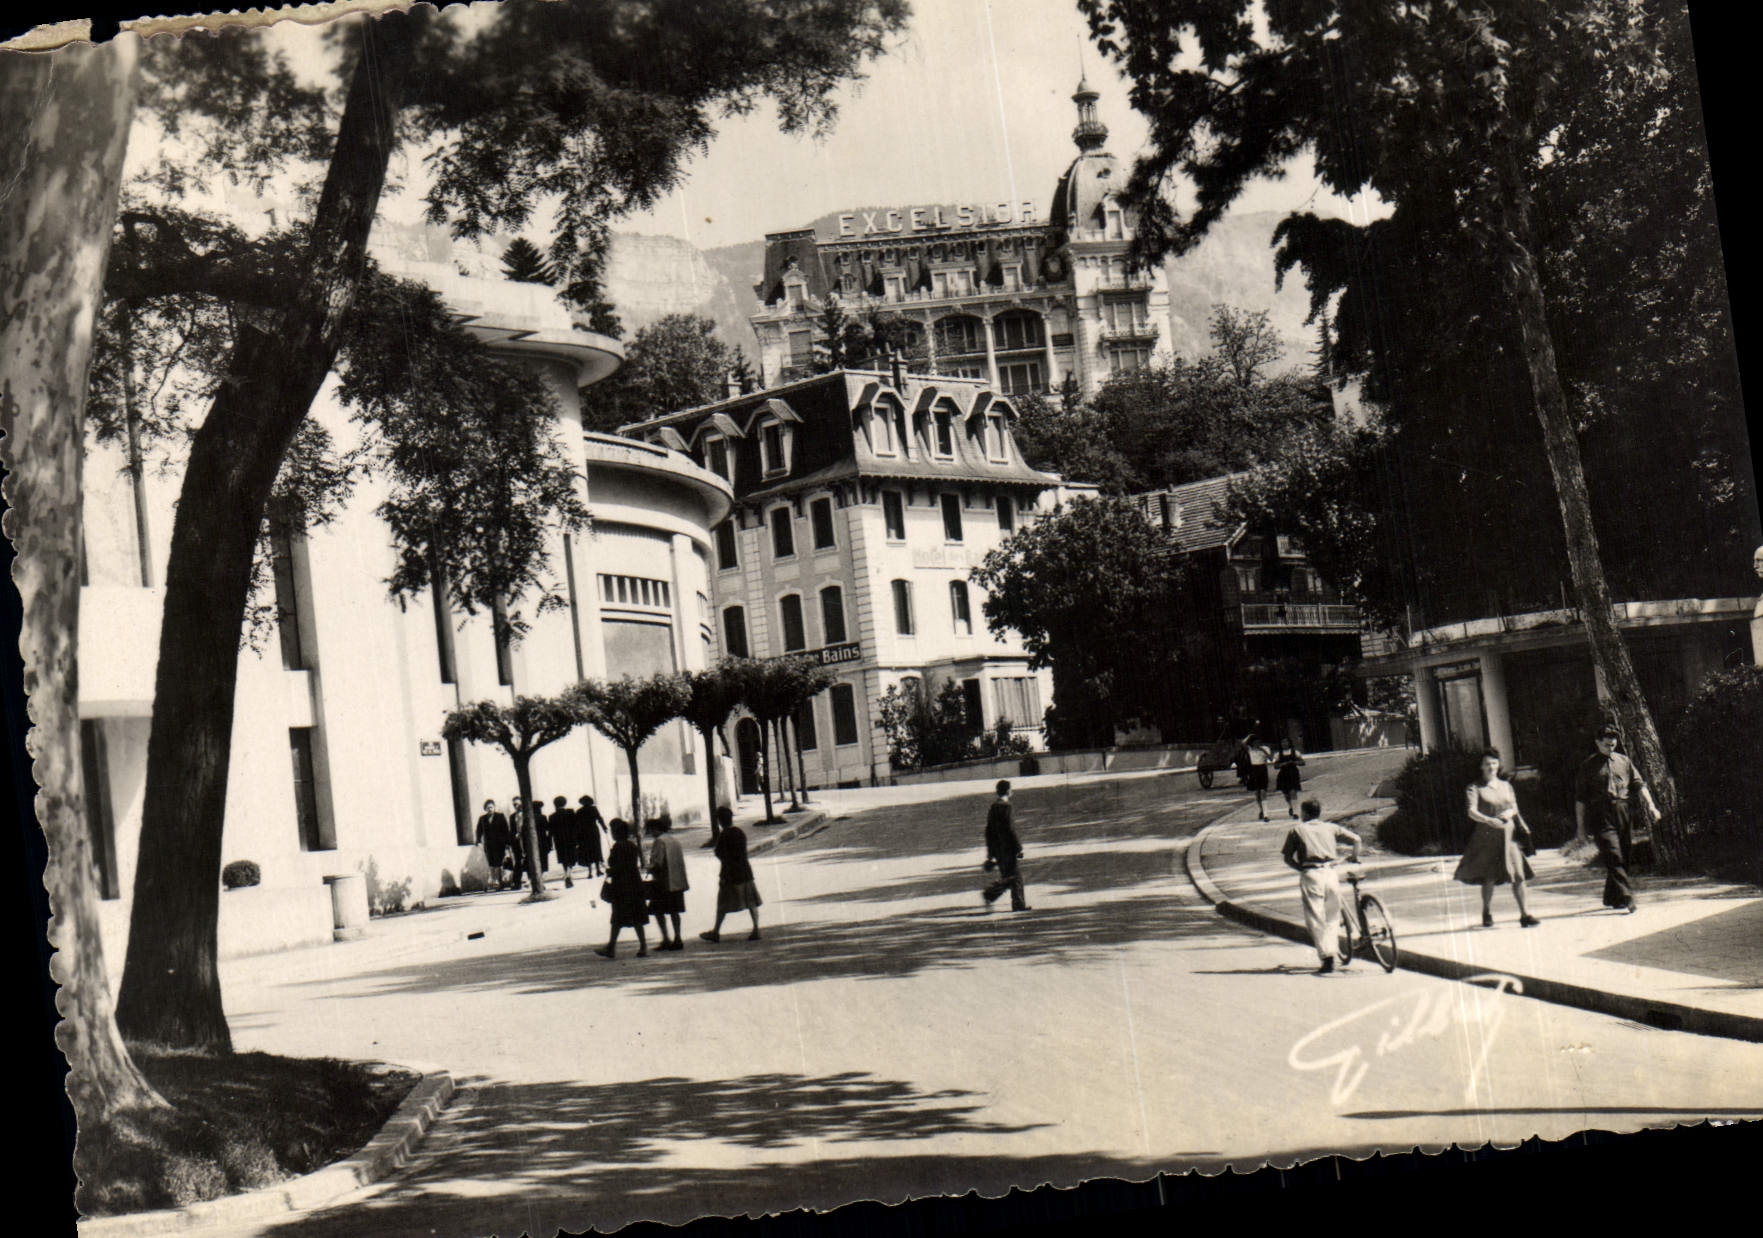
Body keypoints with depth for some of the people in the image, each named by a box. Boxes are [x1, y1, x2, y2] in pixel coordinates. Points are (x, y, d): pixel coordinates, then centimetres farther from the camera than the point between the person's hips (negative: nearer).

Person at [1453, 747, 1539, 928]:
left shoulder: (1506, 786, 15)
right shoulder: (1475, 788, 1)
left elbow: (1515, 808, 17)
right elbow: (1472, 811, -12)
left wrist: (1509, 813, -7)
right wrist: (1489, 820, -28)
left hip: (1508, 834, 3)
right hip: (1486, 836, -3)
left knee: (1518, 874, -6)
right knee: (1489, 877, -1)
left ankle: (1524, 913, -3)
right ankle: (1487, 914, 16)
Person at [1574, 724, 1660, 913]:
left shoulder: (1624, 762, 17)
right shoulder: (1588, 766, 7)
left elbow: (1638, 784, 12)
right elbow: (1580, 798, 6)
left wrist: (1650, 804, -7)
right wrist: (1580, 830, 2)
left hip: (1622, 813, 4)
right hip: (1600, 815, -4)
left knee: (1622, 858, 6)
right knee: (1613, 856, -16)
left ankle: (1611, 898, 21)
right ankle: (1626, 898, -21)